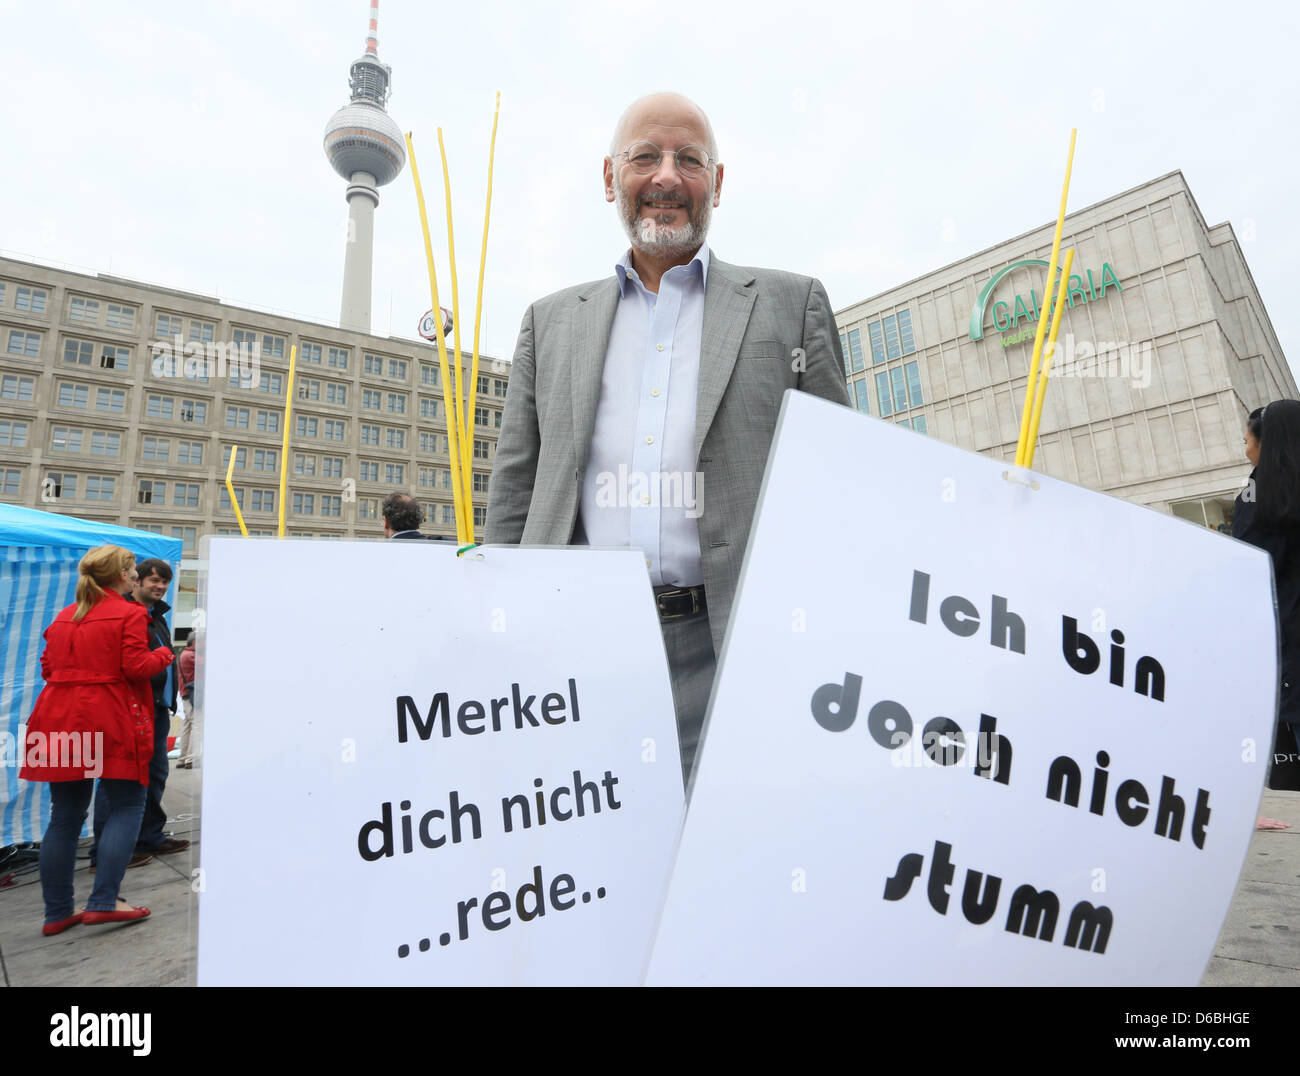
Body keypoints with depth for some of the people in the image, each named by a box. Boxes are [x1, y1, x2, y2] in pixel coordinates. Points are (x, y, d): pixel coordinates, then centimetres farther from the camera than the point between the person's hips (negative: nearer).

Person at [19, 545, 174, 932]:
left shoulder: (63, 616, 13)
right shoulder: (130, 614, -8)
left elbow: (47, 667, 15)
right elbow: (136, 667, -14)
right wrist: (163, 654, 4)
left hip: (61, 721, 7)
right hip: (111, 722, -7)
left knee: (65, 816, 12)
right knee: (127, 805, 4)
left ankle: (57, 912, 17)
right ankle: (103, 901, -2)